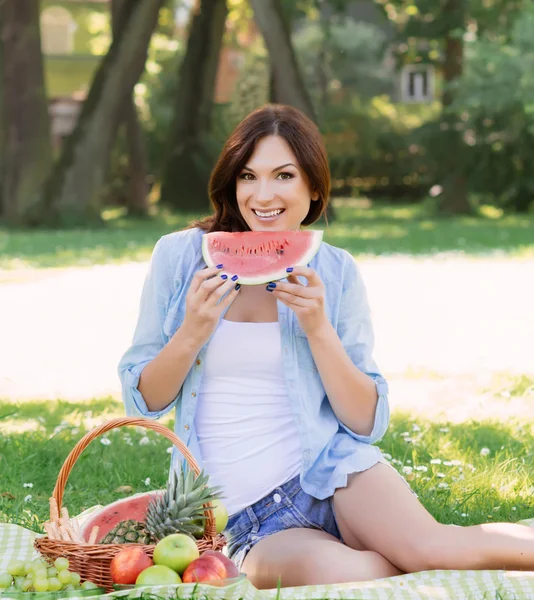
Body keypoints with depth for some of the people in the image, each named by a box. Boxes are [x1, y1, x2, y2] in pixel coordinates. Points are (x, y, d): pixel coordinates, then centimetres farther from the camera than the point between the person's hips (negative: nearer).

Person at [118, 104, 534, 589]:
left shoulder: (336, 272, 4)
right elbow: (141, 400, 6)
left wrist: (319, 330, -12)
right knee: (336, 572, -34)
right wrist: (192, 334, -13)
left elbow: (368, 423, 3)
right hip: (246, 522, -1)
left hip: (333, 478, 1)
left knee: (433, 547, -31)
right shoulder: (179, 256, 2)